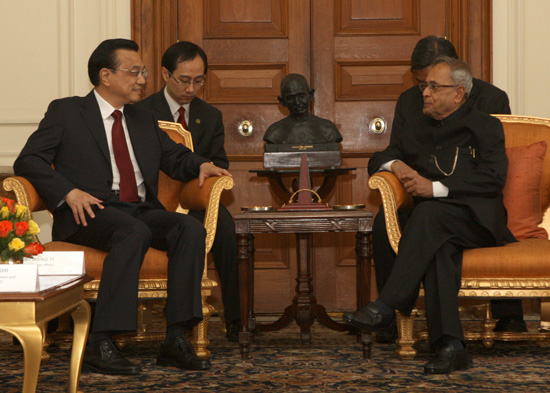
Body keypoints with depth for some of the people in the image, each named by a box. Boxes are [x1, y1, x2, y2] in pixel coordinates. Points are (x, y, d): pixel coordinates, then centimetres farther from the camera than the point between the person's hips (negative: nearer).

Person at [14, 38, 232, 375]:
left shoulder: (144, 121, 26)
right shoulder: (66, 112, 8)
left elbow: (176, 158, 27)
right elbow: (28, 161, -1)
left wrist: (201, 165, 2)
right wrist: (69, 192, -17)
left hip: (142, 211, 6)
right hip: (92, 212, -5)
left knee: (191, 228, -24)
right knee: (134, 232, -37)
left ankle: (176, 340, -28)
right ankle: (101, 344, -38)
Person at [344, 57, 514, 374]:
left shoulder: (485, 127, 10)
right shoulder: (417, 128, 26)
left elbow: (493, 179, -6)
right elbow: (377, 160, 30)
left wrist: (436, 188, -13)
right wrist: (396, 165, 4)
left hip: (478, 220, -3)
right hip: (436, 227, 3)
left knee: (428, 213, -35)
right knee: (437, 245, -35)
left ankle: (387, 308, -41)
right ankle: (450, 345, -44)